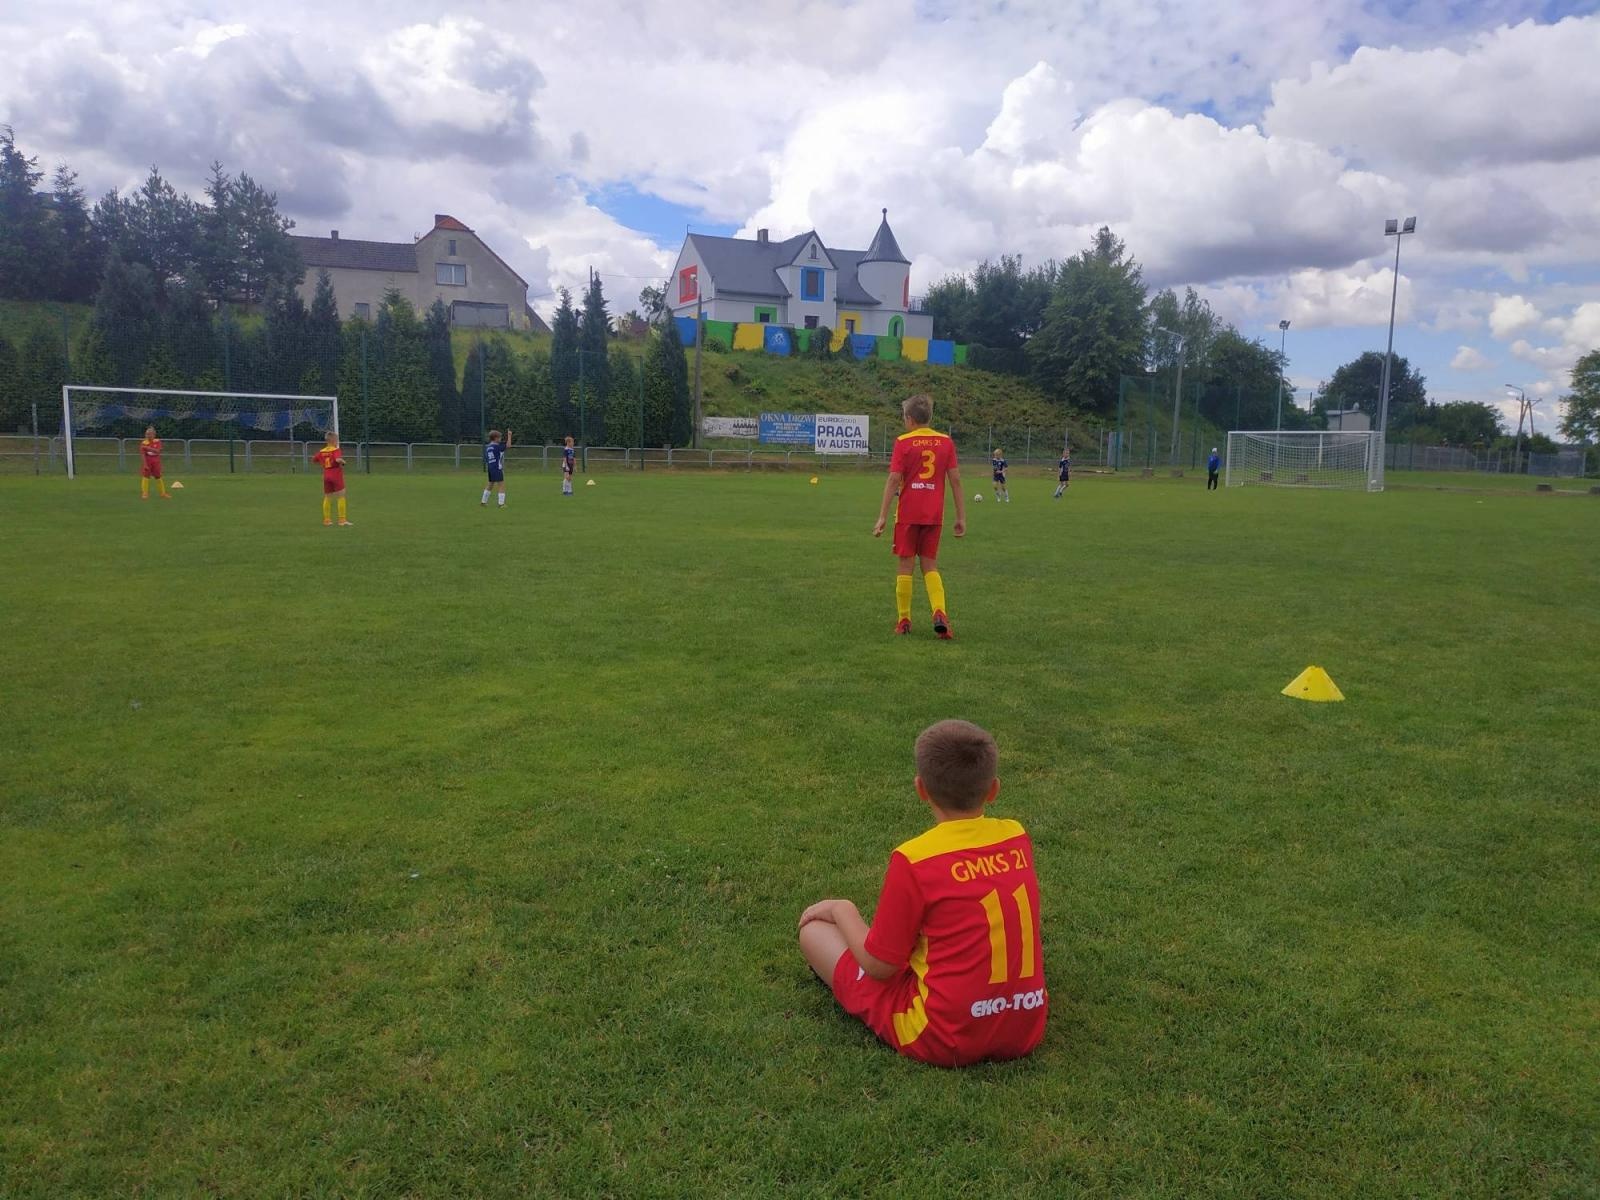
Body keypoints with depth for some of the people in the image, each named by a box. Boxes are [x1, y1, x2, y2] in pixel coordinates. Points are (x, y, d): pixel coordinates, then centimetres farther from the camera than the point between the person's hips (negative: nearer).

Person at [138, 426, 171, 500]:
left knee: (158, 477, 10)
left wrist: (148, 448, -28)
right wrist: (145, 464, -17)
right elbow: (142, 454, -10)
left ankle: (163, 493, 16)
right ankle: (144, 494, -4)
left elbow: (157, 451, -17)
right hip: (147, 461, -2)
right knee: (145, 476, -7)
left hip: (156, 462, 2)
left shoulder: (157, 441, -1)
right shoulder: (143, 443, -5)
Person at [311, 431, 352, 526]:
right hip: (336, 476, -6)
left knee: (327, 498, 14)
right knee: (341, 497, 0)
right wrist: (343, 462, -9)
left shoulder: (321, 451, 7)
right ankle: (342, 520, -3)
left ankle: (326, 519, 17)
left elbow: (313, 459, 17)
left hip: (326, 477, 6)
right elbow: (338, 459, -29)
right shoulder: (336, 450, -11)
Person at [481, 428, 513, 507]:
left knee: (490, 485, 21)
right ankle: (501, 503, -6)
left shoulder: (487, 447, 10)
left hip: (490, 469, 8)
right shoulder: (496, 446, -13)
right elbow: (508, 446, -19)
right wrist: (509, 436, -13)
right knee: (501, 485, -3)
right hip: (497, 469, -8)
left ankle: (483, 501, 26)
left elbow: (486, 460, 14)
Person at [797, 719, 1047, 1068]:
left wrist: (843, 910, 7)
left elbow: (878, 966, -10)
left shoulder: (914, 859, -18)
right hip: (1026, 1031, 5)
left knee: (814, 930, 6)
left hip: (945, 1040, -5)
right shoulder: (1017, 838, -2)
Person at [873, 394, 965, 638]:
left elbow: (893, 480, -10)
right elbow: (955, 480, 2)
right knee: (930, 566, 12)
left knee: (906, 565, 7)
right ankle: (939, 613, -8)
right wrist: (961, 517, 6)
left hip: (908, 514, -3)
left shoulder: (903, 442, -5)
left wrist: (882, 517, -9)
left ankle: (903, 620, 11)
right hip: (934, 515, 3)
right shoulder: (946, 442, 3)